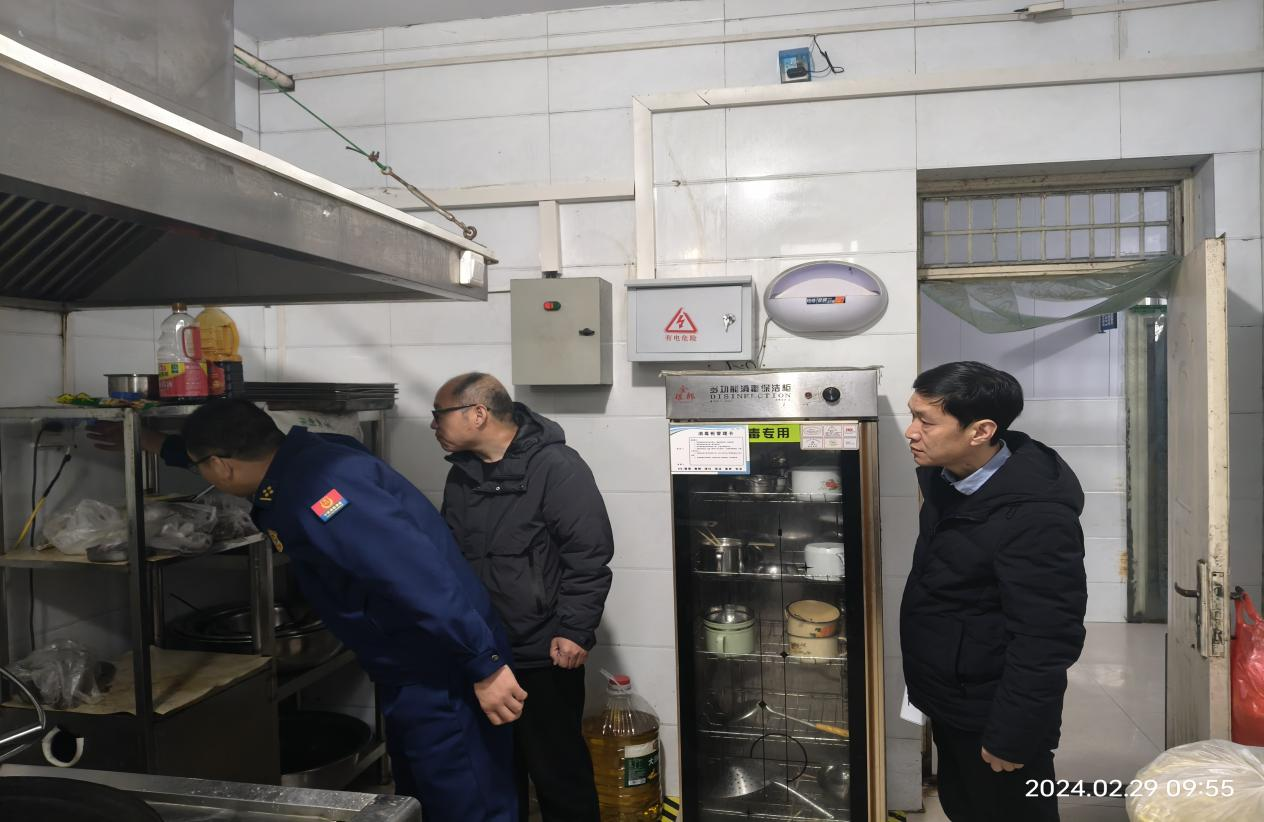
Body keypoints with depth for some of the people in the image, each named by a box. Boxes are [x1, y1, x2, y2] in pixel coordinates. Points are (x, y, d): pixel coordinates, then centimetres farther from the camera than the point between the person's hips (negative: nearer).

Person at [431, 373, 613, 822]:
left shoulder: (555, 466, -14)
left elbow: (589, 554, -16)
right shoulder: (463, 474, 9)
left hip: (545, 657, -7)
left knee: (559, 772, 5)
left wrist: (574, 631, -19)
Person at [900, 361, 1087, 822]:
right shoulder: (944, 473, -2)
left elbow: (1046, 642, -26)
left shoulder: (1035, 516, -29)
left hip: (992, 713, -8)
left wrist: (1010, 737, -20)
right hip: (949, 701, 8)